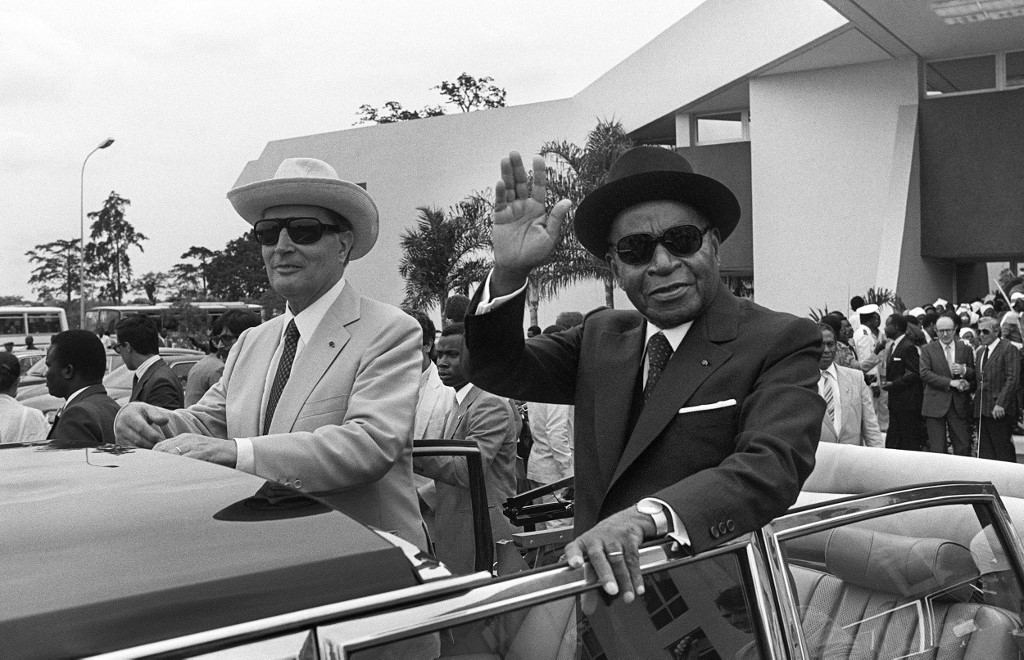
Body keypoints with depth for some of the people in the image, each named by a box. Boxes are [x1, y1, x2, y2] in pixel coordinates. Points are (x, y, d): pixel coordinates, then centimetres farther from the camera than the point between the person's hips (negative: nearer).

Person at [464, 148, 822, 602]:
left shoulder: (782, 343, -4)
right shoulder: (602, 336, 12)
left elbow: (772, 467, -18)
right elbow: (499, 372, 9)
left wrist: (647, 516, -33)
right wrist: (508, 273, -8)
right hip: (603, 598, 5)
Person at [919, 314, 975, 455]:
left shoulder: (966, 349, 12)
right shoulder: (927, 349, 4)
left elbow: (975, 375, 11)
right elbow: (924, 374, -8)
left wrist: (964, 371, -12)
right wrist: (950, 382, -15)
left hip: (960, 405, 2)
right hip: (935, 405, -2)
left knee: (963, 448, -1)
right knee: (937, 450, 0)